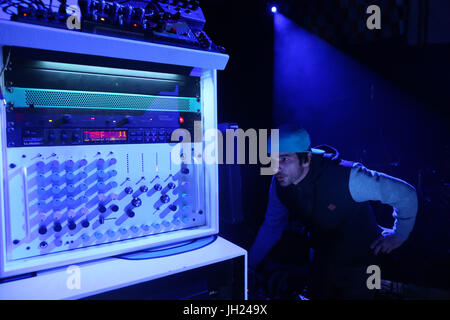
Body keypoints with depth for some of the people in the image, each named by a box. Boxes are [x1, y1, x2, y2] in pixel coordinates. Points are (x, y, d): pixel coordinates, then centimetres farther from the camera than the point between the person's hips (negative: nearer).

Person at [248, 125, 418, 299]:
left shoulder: (347, 177, -33)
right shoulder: (279, 183, -16)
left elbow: (406, 194, -20)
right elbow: (272, 227, -1)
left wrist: (398, 236, -8)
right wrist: (248, 267, -2)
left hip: (358, 265, -4)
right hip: (320, 261, 5)